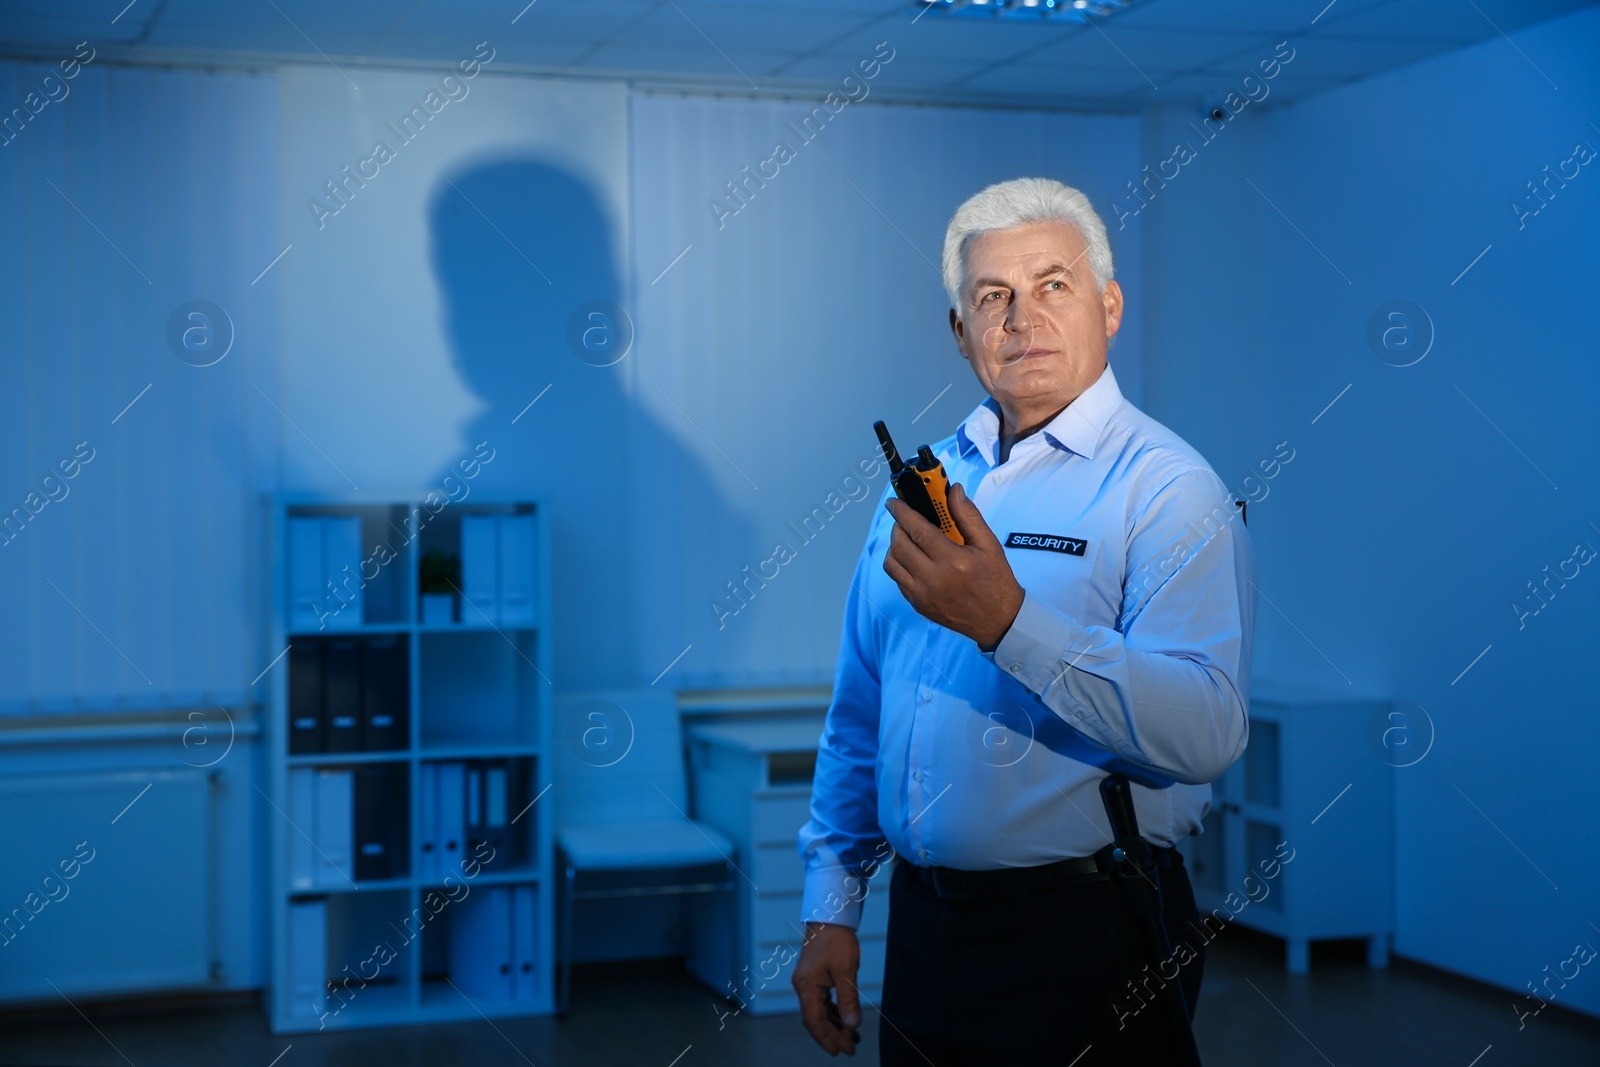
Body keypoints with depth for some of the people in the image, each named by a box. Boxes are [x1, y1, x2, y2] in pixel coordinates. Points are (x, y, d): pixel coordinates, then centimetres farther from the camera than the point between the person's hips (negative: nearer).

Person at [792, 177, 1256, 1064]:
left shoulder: (1168, 490, -11)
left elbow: (1206, 733, -26)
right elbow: (858, 718, 15)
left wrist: (1007, 623, -35)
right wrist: (830, 908, 11)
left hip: (1087, 937, -5)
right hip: (923, 925, 6)